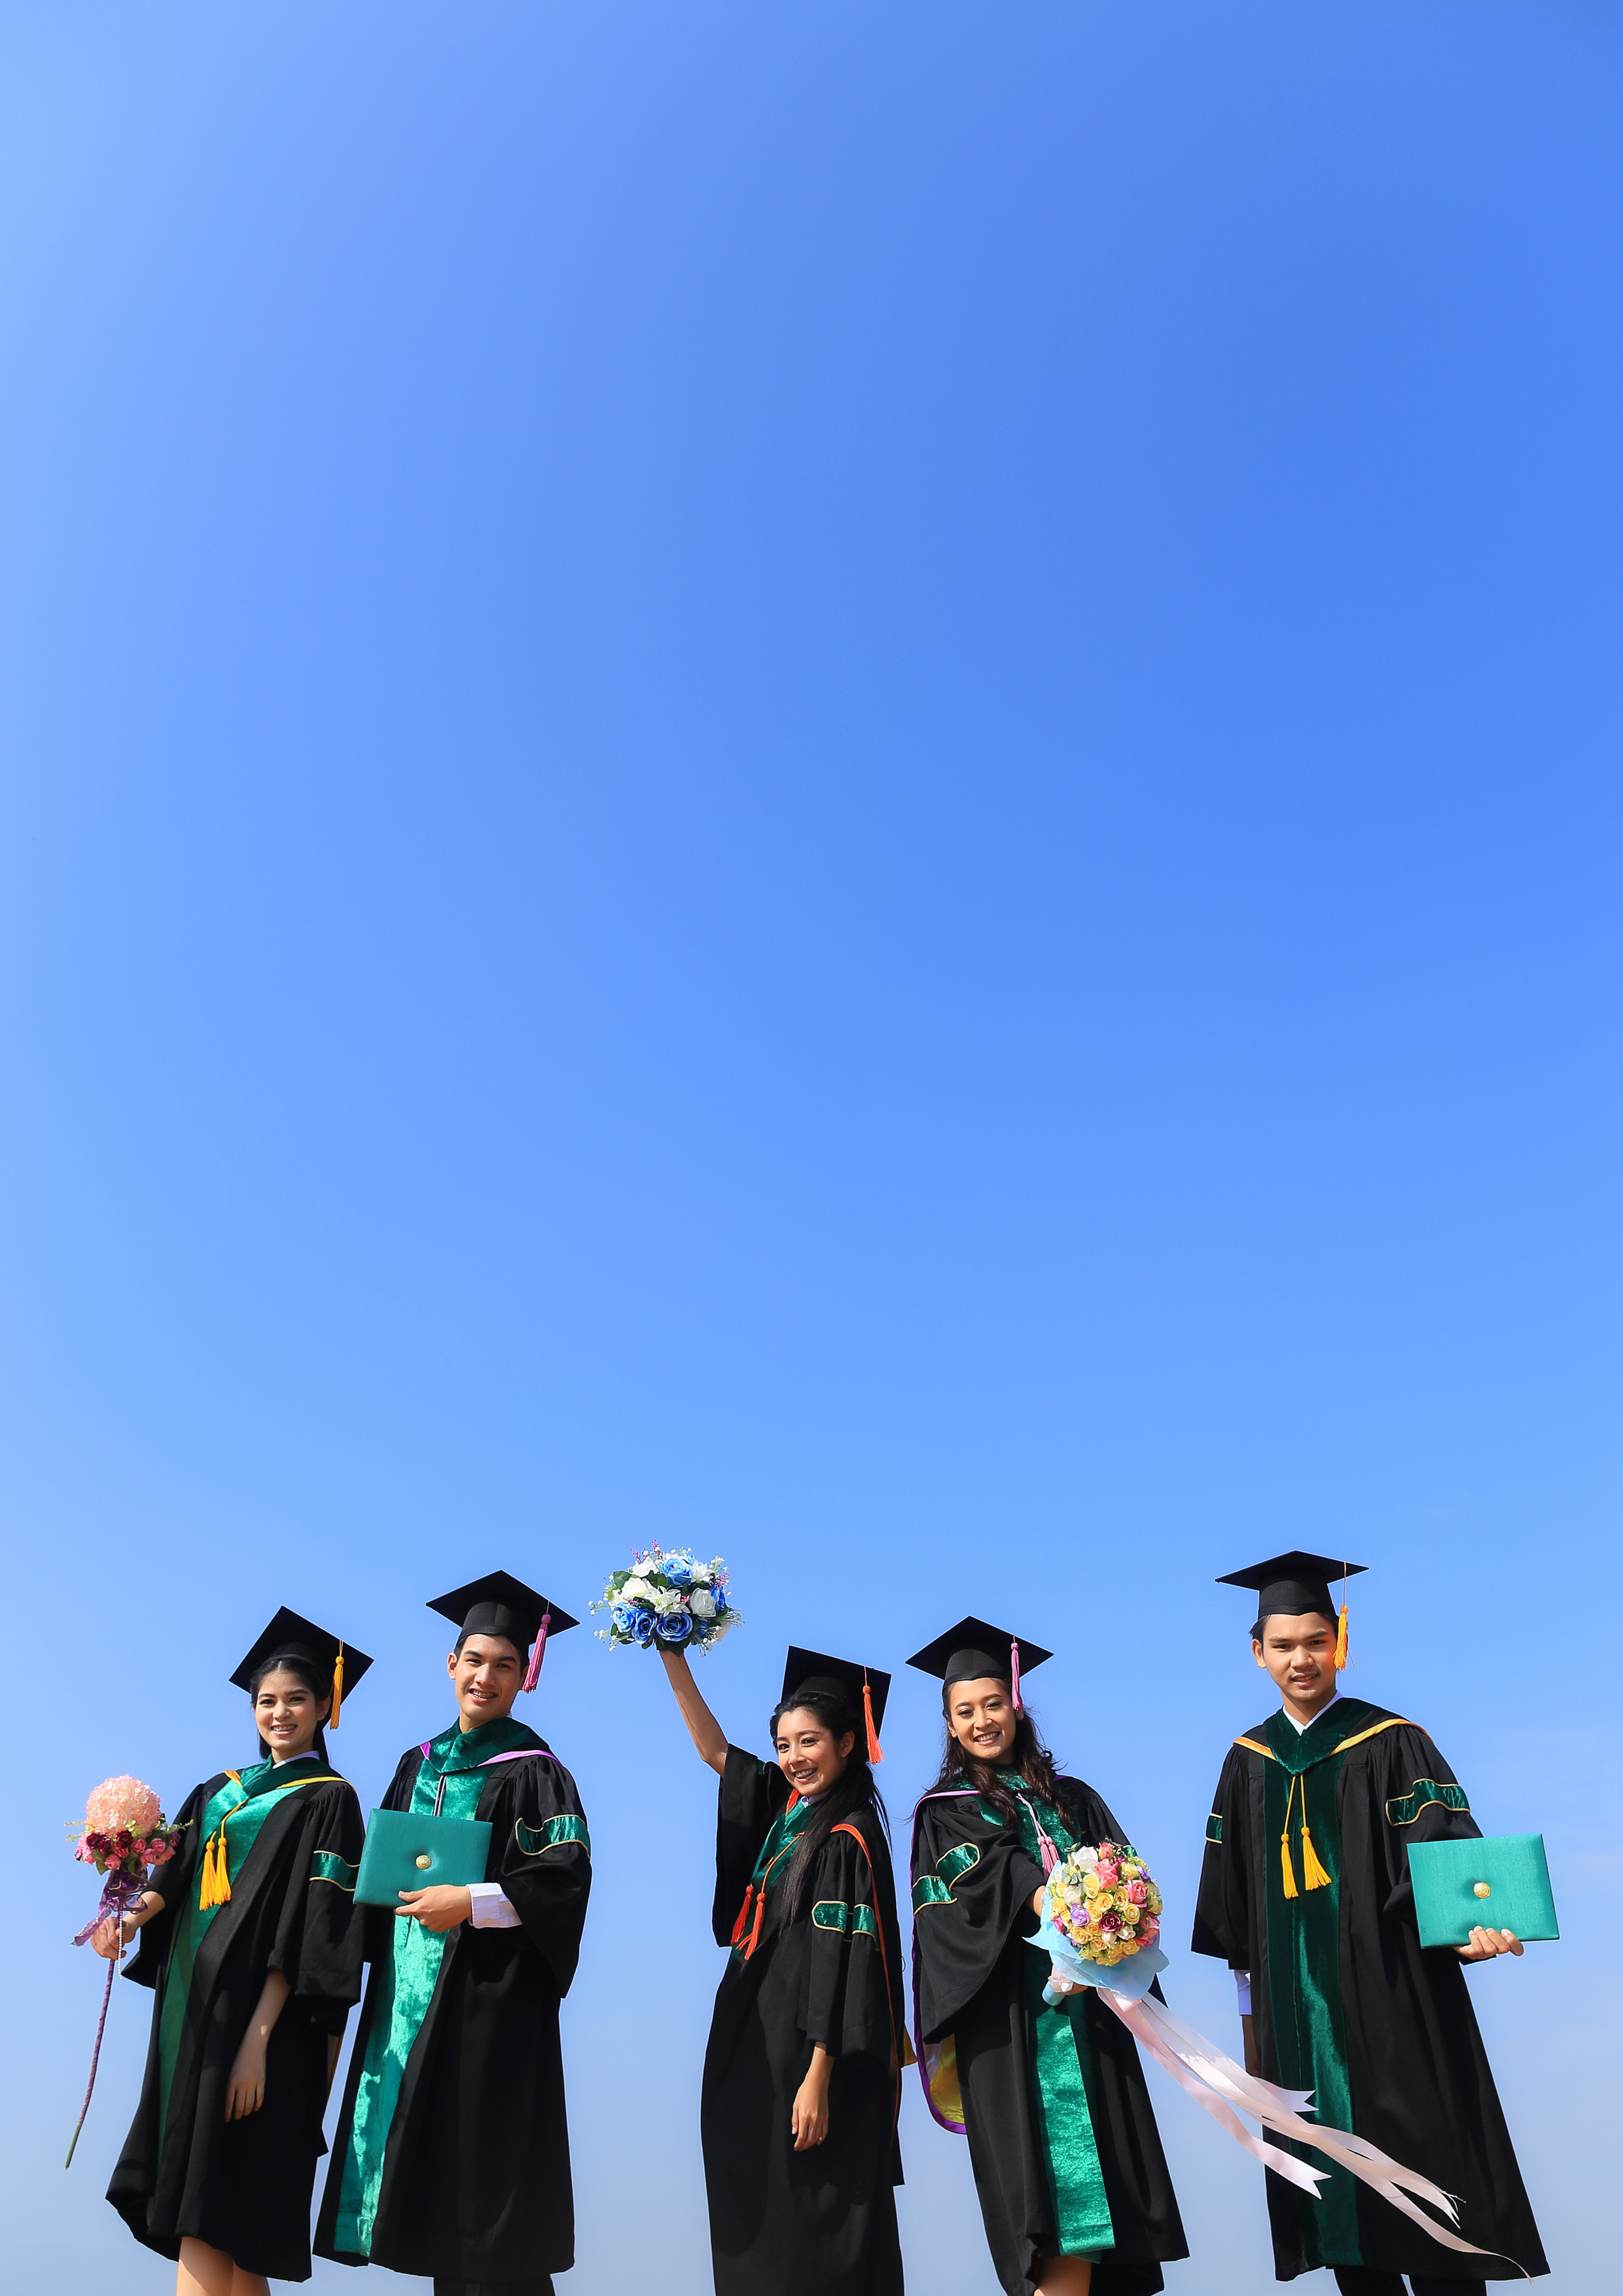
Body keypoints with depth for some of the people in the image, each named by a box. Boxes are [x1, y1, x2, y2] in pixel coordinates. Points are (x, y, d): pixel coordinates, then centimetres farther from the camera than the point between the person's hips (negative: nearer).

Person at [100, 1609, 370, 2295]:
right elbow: (176, 1877, 9)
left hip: (258, 2017, -6)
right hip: (193, 2011, 6)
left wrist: (258, 2038, -18)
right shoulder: (219, 1791, 17)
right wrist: (136, 1914, -14)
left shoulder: (329, 1799, -3)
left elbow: (309, 1930, -10)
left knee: (207, 2214, -10)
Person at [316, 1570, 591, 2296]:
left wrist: (470, 1902, -21)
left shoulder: (532, 1769, -7)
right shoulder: (420, 1764, 12)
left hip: (488, 1991, -6)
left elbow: (566, 1875, -15)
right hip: (411, 1987, 6)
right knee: (433, 2167, 10)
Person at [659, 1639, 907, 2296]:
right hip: (753, 2037, 7)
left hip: (808, 2050, -7)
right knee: (753, 2216, 11)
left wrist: (818, 2079, -19)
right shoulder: (784, 1808, 7)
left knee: (807, 2213, 1)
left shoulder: (850, 1837, -14)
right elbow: (715, 1751, 12)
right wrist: (674, 1662, 5)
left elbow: (841, 1966, -17)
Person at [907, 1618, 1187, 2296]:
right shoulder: (946, 1810, 9)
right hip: (1011, 2019, -3)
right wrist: (1055, 1908, -25)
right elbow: (984, 1881, -8)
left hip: (1088, 2011, 3)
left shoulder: (1072, 1800, 16)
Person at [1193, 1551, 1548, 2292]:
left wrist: (1475, 1920, -36)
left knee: (1418, 2158, -1)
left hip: (1389, 1998, -4)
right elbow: (1234, 1908, 12)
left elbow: (1448, 1848, -17)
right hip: (1294, 2010, 4)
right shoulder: (1248, 1763, 7)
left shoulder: (1393, 1745, -5)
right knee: (1330, 2174, 8)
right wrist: (1250, 2007, 12)